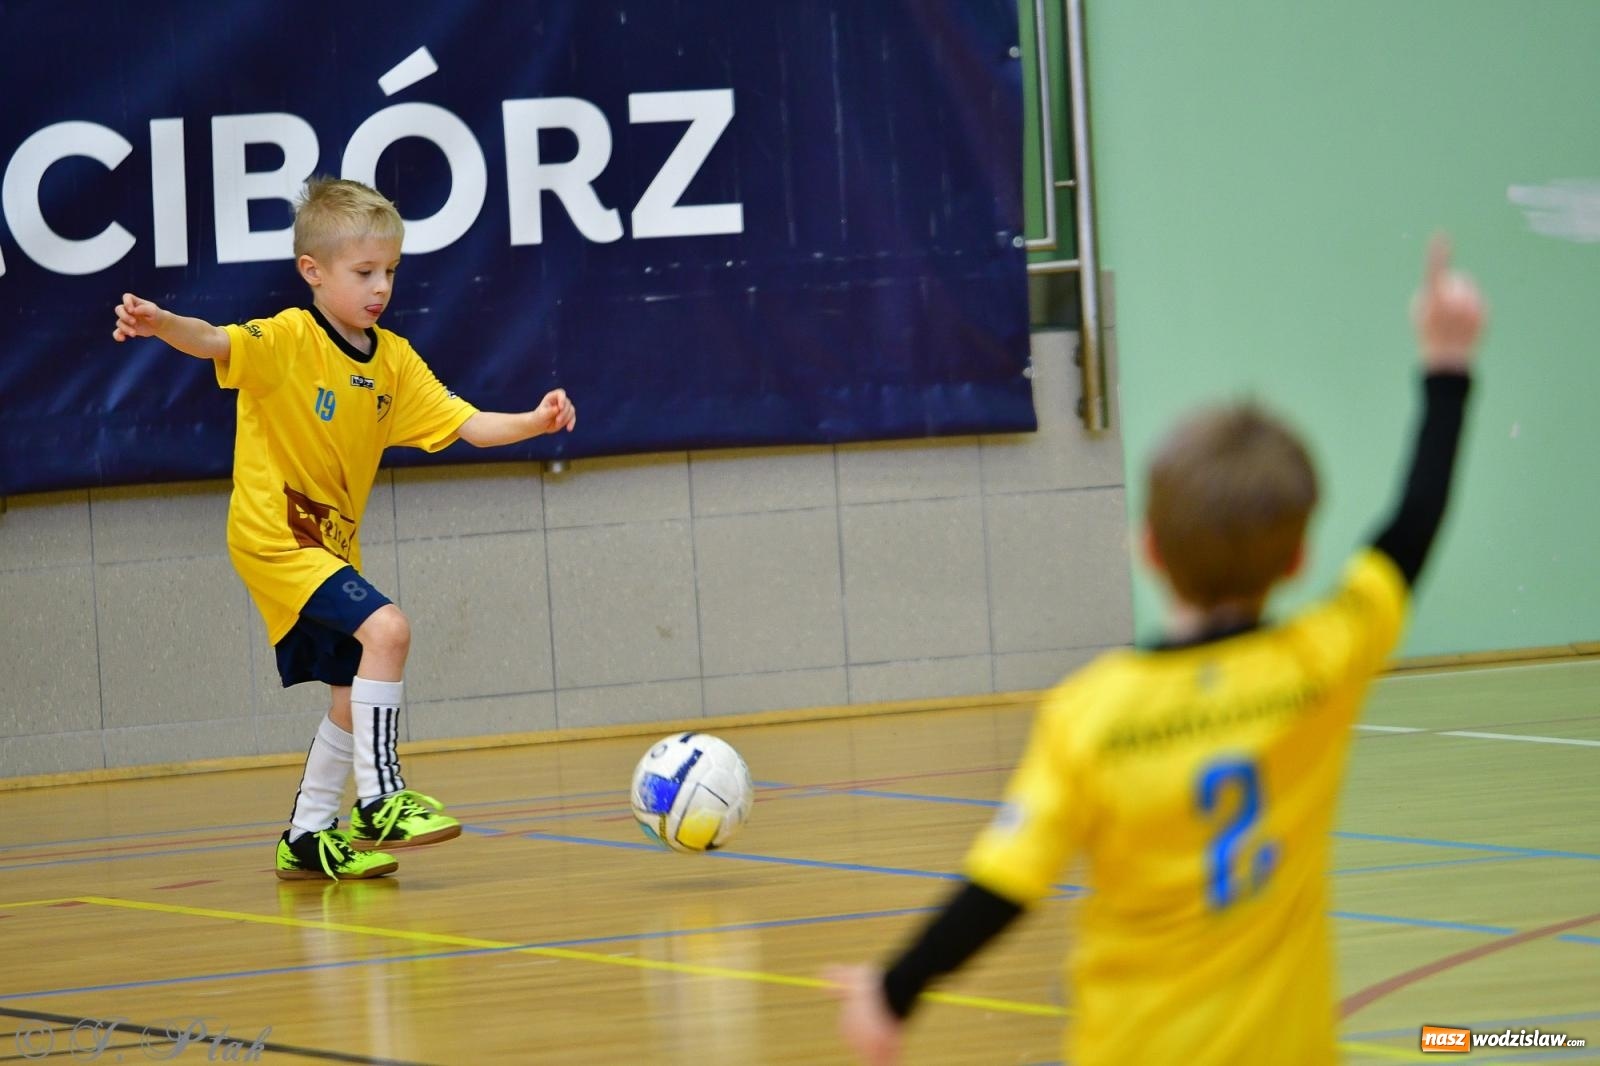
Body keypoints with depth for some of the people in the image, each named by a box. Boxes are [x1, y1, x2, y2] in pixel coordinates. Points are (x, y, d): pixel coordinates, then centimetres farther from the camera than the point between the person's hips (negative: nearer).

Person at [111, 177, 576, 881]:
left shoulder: (393, 360, 4)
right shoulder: (287, 340, -15)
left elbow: (466, 424, 0)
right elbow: (215, 343, -33)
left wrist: (532, 422, -18)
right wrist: (162, 323, -54)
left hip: (333, 544, 8)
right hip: (274, 535, -8)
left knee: (355, 697, 13)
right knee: (385, 630, -25)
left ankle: (307, 838, 28)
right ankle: (380, 801, -17)